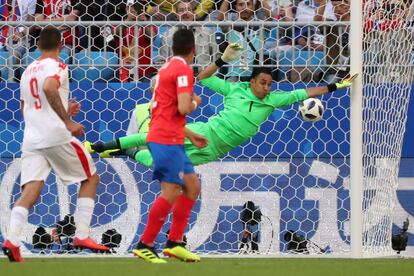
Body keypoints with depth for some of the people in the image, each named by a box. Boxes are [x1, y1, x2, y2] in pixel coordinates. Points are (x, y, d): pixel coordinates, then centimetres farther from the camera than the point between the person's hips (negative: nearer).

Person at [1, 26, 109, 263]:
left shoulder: (28, 71, 21)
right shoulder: (56, 66, -2)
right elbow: (49, 88, -24)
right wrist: (67, 121, -19)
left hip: (31, 136, 6)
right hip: (56, 135, -6)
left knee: (30, 190, -4)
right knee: (91, 178, 12)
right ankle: (82, 235, 4)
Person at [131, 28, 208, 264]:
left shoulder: (168, 67, 18)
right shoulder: (184, 70, -12)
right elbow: (183, 108, -22)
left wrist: (190, 134, 28)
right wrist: (196, 102, 0)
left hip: (164, 137, 10)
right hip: (167, 140, -10)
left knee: (192, 186, 12)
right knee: (171, 192, -10)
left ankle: (175, 243, 12)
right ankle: (145, 245, -8)